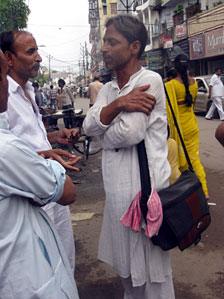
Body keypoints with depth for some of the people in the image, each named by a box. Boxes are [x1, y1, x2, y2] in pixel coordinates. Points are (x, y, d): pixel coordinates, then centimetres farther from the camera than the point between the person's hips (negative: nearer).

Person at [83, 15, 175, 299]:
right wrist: (119, 103, -21)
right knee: (127, 262, 22)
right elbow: (89, 126, -6)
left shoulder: (150, 80, -13)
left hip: (145, 184, -7)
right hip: (117, 188, 7)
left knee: (149, 262, 9)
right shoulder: (107, 89, 10)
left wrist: (104, 135, -2)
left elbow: (130, 132, -22)